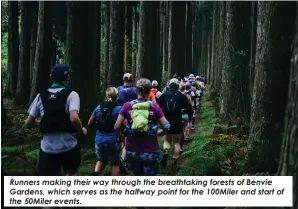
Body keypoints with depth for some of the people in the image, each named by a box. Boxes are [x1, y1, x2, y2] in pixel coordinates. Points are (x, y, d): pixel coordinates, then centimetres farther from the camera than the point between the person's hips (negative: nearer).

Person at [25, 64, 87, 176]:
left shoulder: (41, 96, 4)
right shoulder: (71, 94, -7)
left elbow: (29, 122, 6)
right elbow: (74, 118, -23)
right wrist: (81, 130, -4)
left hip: (47, 147, 2)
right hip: (69, 146, -1)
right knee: (72, 174, 24)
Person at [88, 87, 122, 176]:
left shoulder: (98, 108, 4)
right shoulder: (118, 109, -9)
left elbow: (89, 123, 12)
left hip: (99, 140, 4)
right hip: (113, 140, -4)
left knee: (102, 160, 25)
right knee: (115, 163, 14)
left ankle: (95, 174, -1)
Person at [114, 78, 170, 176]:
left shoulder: (127, 106, -4)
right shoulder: (154, 107, -6)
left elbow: (117, 127, -6)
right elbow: (166, 127, -7)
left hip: (132, 151, 2)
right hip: (150, 151, -2)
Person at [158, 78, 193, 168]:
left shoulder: (163, 95, 0)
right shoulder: (182, 96, -2)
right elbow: (189, 109, -1)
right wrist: (190, 118, 14)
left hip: (166, 122, 1)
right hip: (177, 123, 0)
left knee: (166, 140, 17)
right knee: (177, 142, 15)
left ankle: (166, 152, -11)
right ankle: (175, 161, 11)